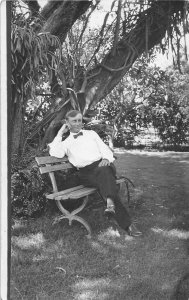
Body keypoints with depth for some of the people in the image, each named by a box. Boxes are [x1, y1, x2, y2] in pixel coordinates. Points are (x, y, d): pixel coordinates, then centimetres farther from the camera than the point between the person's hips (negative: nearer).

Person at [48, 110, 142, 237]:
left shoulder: (91, 133, 25)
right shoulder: (66, 143, 20)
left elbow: (105, 149, 16)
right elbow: (55, 153, 0)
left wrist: (106, 159, -8)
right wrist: (60, 134, 8)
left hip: (102, 165, 2)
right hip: (86, 173, -2)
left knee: (103, 171, -37)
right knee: (106, 181, -33)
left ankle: (110, 203, -58)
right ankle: (127, 224, -40)